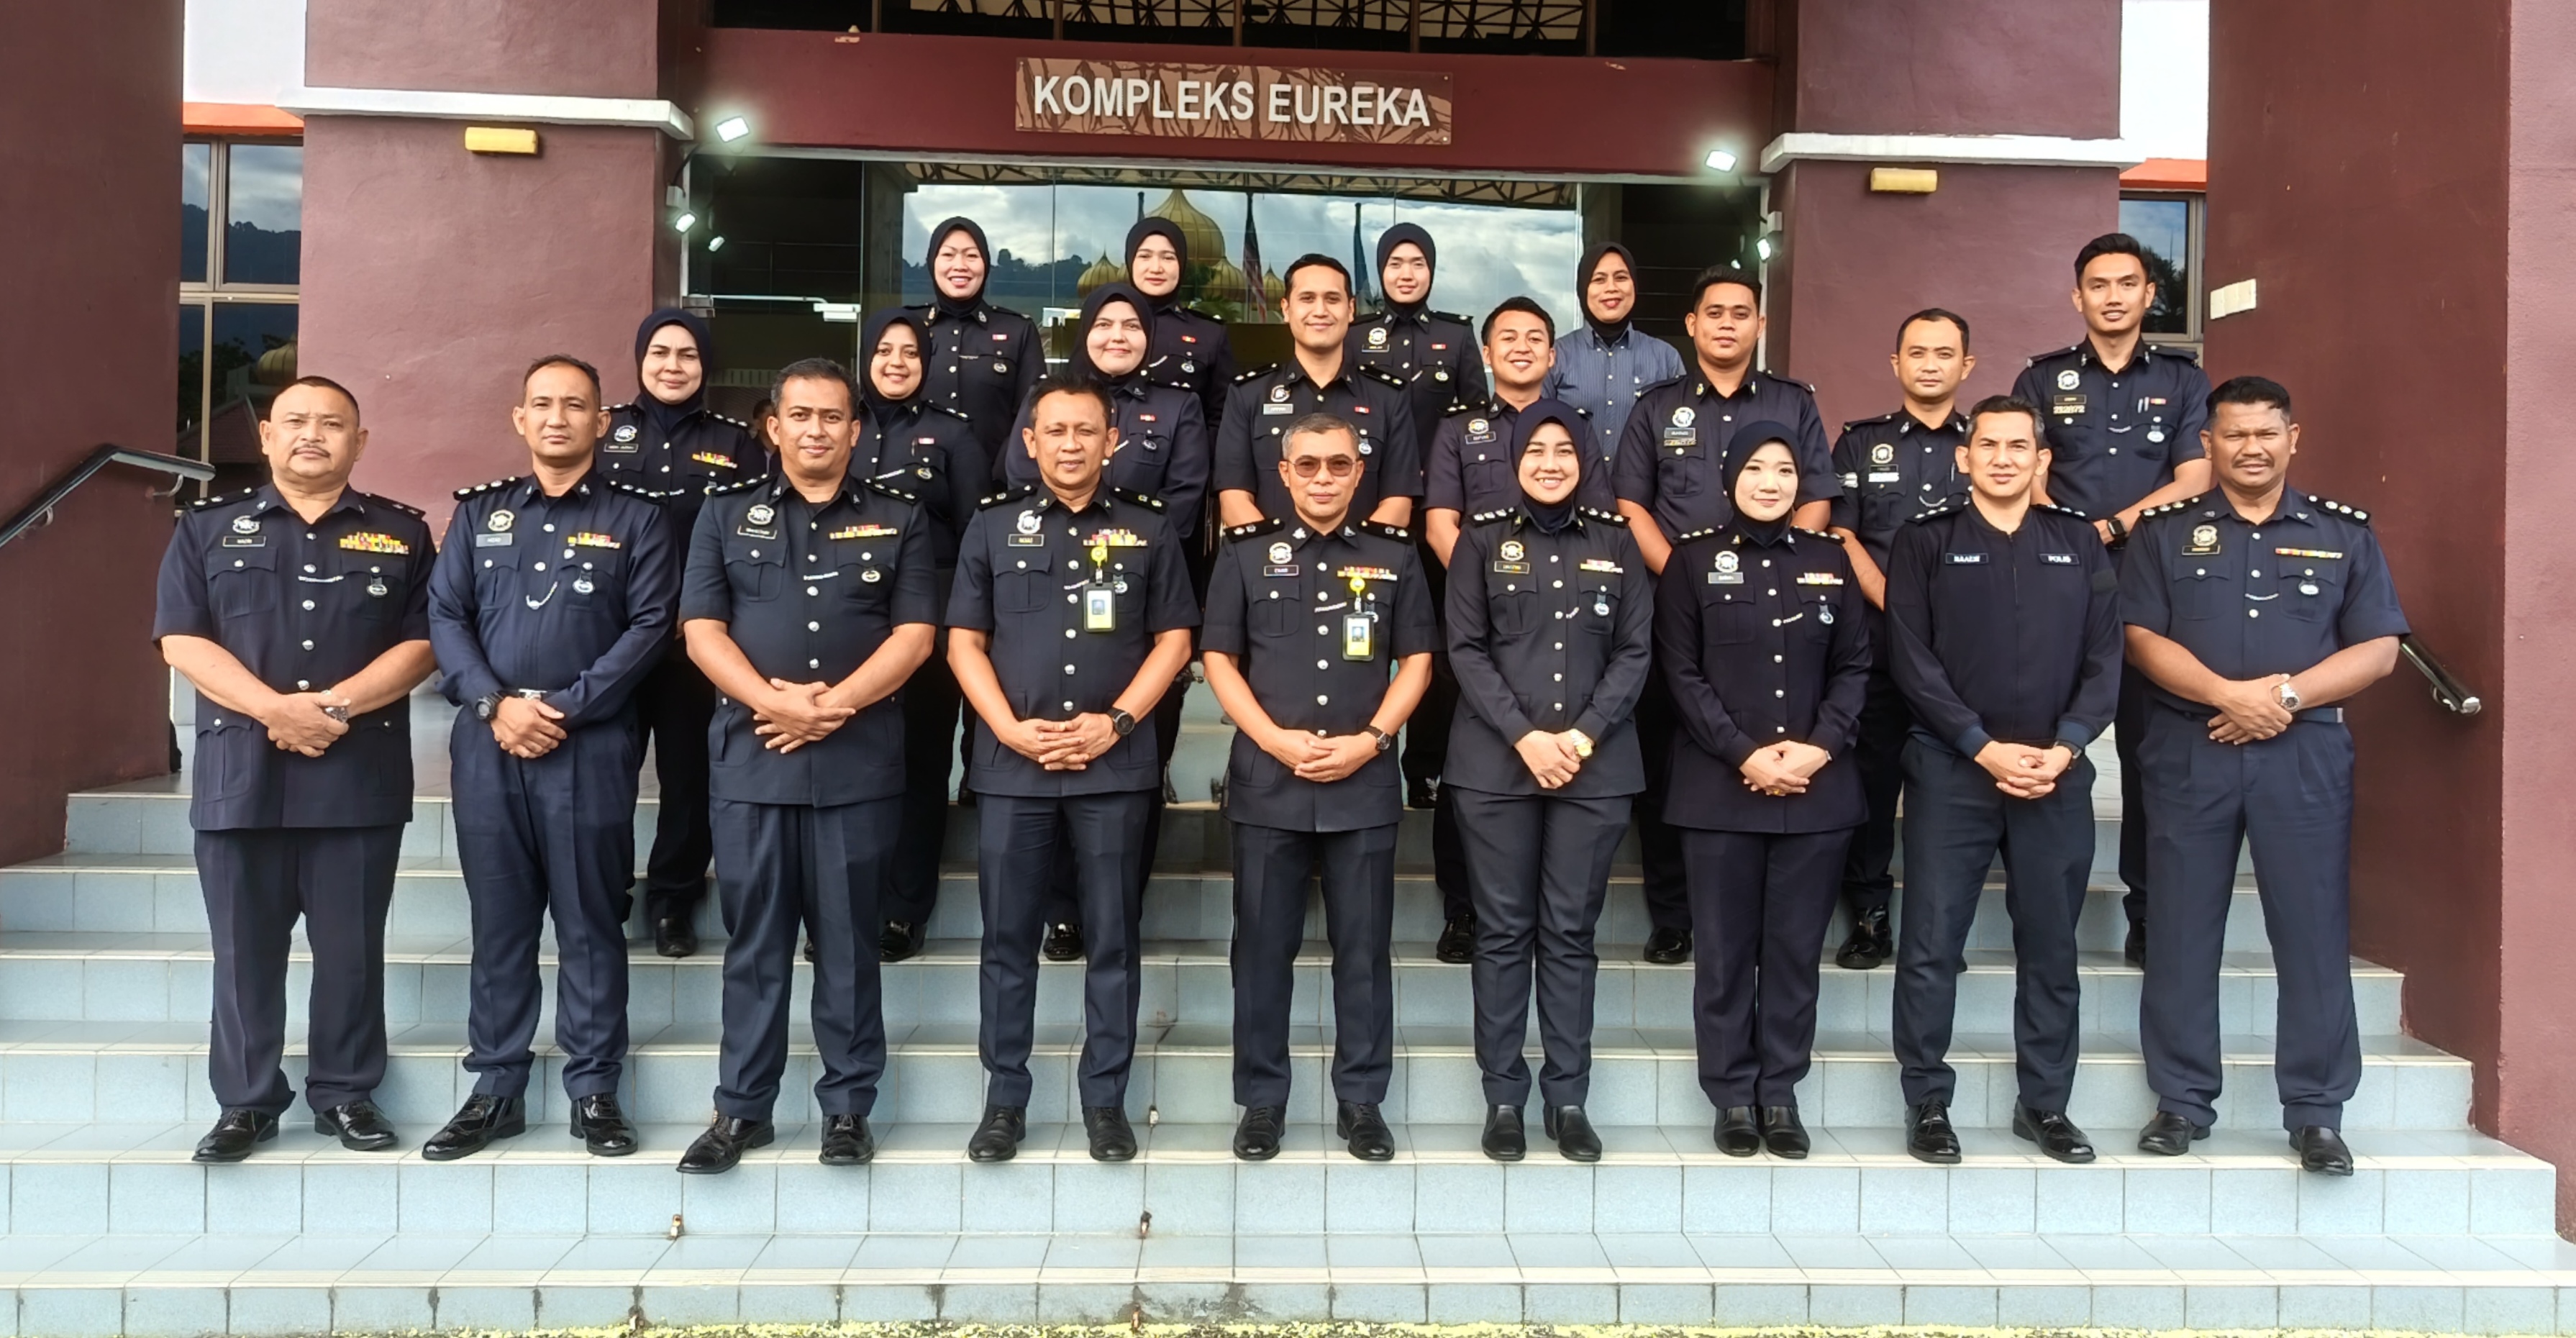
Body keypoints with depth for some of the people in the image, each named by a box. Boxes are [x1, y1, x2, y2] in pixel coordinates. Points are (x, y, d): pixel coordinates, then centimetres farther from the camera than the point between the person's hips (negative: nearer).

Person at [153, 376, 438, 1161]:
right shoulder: (208, 529, 11)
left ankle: (347, 1095, 15)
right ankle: (246, 1102, 16)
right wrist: (275, 709, -14)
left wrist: (336, 706, -14)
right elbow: (182, 641, 0)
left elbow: (421, 644, 1)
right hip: (240, 768, 1)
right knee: (245, 947, 6)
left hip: (360, 772, -1)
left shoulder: (400, 534, 9)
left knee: (351, 946, 4)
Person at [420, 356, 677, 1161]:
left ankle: (595, 1091, 10)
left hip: (591, 743, -3)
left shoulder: (636, 518, 6)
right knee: (498, 921, 8)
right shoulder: (479, 513, 15)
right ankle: (496, 1089, 17)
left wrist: (567, 709, -11)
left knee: (590, 922, 2)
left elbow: (650, 625, -3)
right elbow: (445, 616, 8)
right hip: (488, 740, 3)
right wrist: (497, 703, -8)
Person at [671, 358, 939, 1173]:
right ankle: (742, 1108, 17)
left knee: (849, 941, 5)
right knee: (754, 942, 7)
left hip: (860, 763, -1)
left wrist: (832, 705, -13)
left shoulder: (899, 519, 7)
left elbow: (914, 634, -2)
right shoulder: (728, 514, 10)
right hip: (751, 758, 1)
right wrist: (775, 702, -14)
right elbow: (702, 631, 2)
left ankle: (848, 1106, 15)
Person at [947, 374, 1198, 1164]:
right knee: (1008, 941, 6)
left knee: (1112, 940, 5)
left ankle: (1106, 1099, 16)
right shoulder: (994, 526, 8)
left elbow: (1173, 639, 5)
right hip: (1012, 764, 1)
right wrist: (1010, 728, -8)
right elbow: (964, 642, 6)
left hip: (1115, 766, 0)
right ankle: (1004, 1100, 18)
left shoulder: (1147, 529, 7)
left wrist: (1114, 722, -8)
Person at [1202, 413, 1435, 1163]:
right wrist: (1277, 739, -9)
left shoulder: (1395, 555, 7)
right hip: (1266, 779, 0)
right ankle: (1261, 1101, 17)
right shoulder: (1246, 552, 5)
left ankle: (1361, 1101, 17)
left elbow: (1416, 661, 7)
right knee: (1263, 947, 5)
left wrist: (1370, 739, -7)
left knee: (1363, 947, 5)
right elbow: (1218, 659, 4)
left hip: (1365, 782, 0)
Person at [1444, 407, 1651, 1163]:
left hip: (1595, 767, 1)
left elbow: (1636, 653, 4)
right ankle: (1503, 1097, 12)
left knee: (1571, 932, 5)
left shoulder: (1616, 544, 9)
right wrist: (1524, 737, -12)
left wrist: (1582, 737, -9)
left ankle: (1568, 1097, 13)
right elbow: (1466, 649, -1)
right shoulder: (1484, 539, 5)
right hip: (1496, 764, -1)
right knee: (1504, 931, 3)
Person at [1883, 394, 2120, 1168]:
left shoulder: (2080, 545, 11)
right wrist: (1986, 748, -12)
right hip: (1950, 770, -2)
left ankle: (2045, 1103, 23)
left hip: (2058, 777, 3)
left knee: (2051, 946, 10)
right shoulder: (1926, 541, 3)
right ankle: (1928, 1104, 11)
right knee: (1932, 946, -1)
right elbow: (1912, 660, -5)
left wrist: (2063, 748, -9)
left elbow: (2104, 660, 5)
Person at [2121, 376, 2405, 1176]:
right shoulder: (2165, 533, 8)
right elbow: (2141, 637, -2)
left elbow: (2378, 649, 4)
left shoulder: (2344, 534, 10)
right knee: (2182, 930, 3)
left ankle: (2316, 1113, 11)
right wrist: (2231, 694, -15)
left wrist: (2287, 696, -11)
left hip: (2306, 753, 1)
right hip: (2189, 751, 0)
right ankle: (2182, 1102, 14)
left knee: (2314, 931, 1)